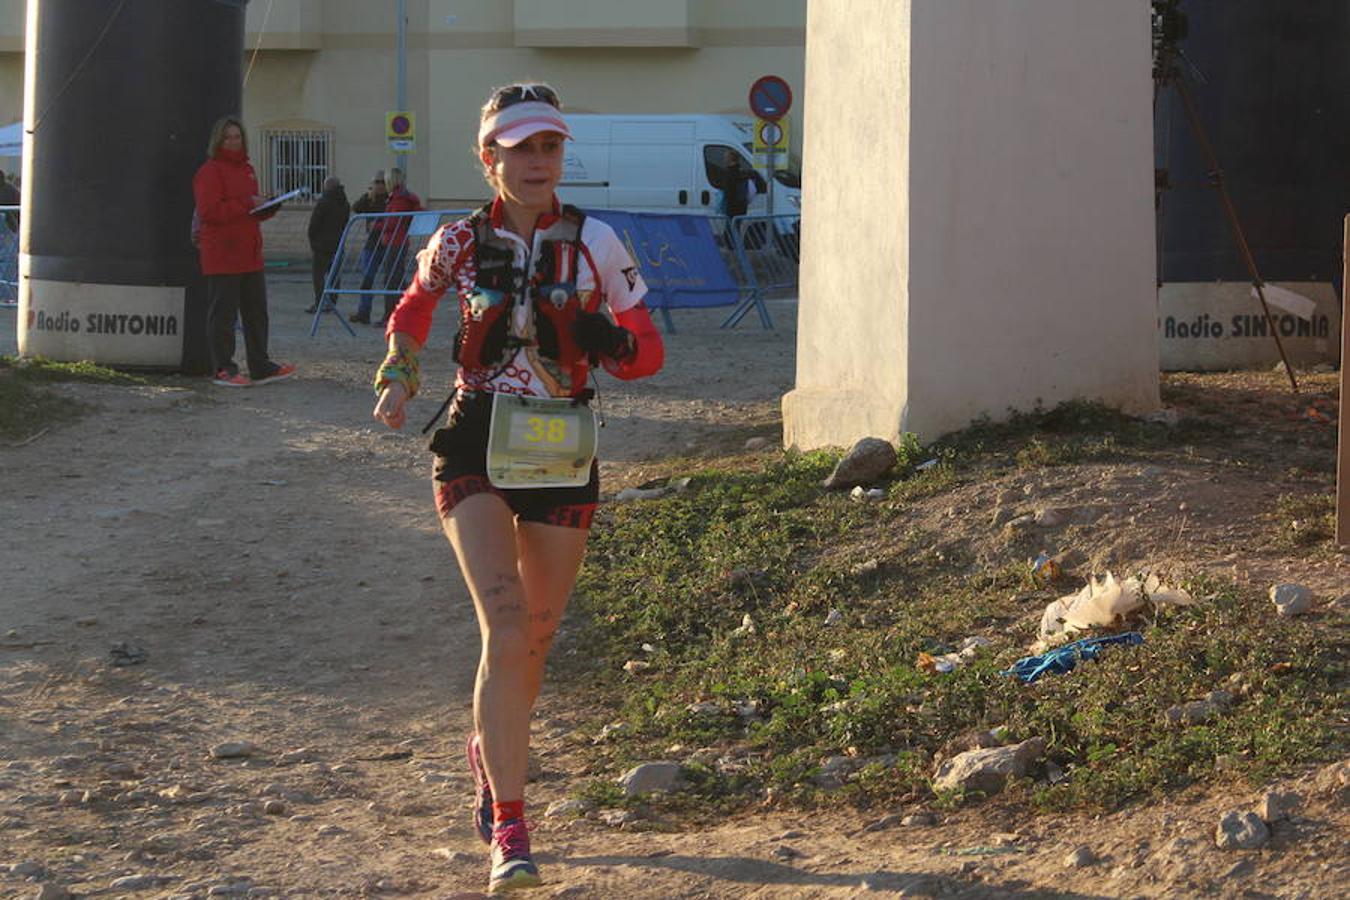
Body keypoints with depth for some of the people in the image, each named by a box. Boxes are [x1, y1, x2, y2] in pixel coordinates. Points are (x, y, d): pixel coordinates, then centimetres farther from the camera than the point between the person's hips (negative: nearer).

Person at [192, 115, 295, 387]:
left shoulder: (246, 169, 19)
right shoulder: (210, 171, -8)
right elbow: (209, 212, -18)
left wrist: (268, 207, 5)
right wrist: (246, 204, -20)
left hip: (250, 254, 9)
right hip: (221, 256, -9)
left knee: (256, 311, 12)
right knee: (223, 313, -5)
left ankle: (260, 367, 19)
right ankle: (223, 370, 0)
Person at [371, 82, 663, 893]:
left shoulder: (595, 244, -2)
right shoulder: (460, 243, 0)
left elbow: (649, 349, 3)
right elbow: (414, 308, 21)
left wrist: (606, 342, -19)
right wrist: (400, 378, 5)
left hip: (562, 458, 2)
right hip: (476, 452, -2)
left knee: (536, 637, 13)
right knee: (506, 626, -18)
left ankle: (491, 750, 45)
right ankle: (508, 827, -17)